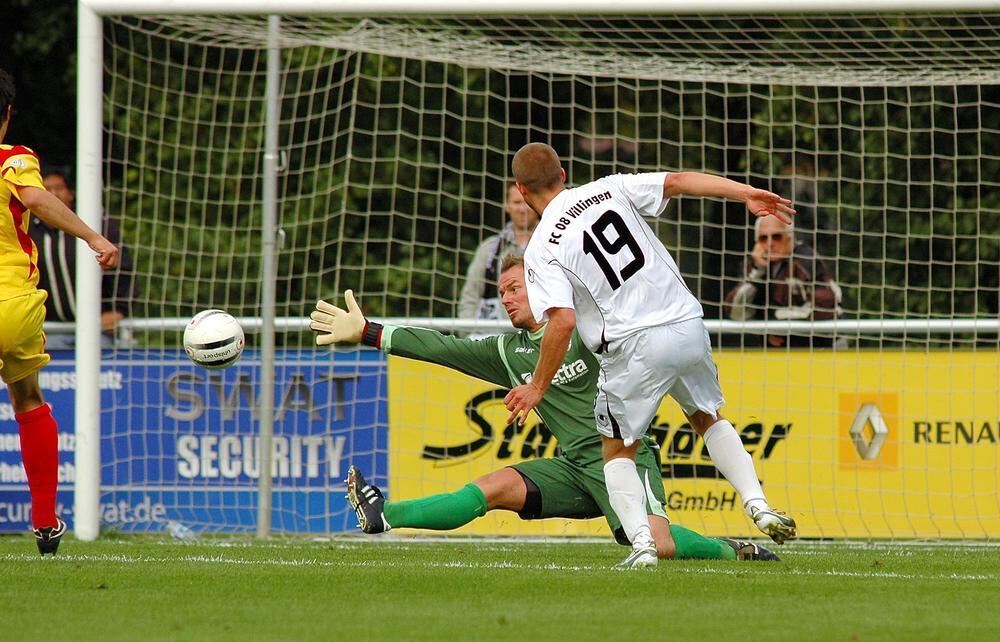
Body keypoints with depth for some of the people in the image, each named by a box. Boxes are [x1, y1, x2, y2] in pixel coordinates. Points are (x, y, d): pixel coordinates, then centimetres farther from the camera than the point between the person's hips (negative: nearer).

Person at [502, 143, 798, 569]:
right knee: (708, 419, 28)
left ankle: (642, 543, -3)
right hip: (687, 324, 4)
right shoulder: (609, 190, 8)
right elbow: (676, 181, -1)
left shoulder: (541, 250, -4)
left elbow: (562, 322, -14)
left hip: (635, 346, -4)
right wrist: (747, 194, -2)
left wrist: (538, 387, -4)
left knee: (617, 450, 16)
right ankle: (759, 506, 10)